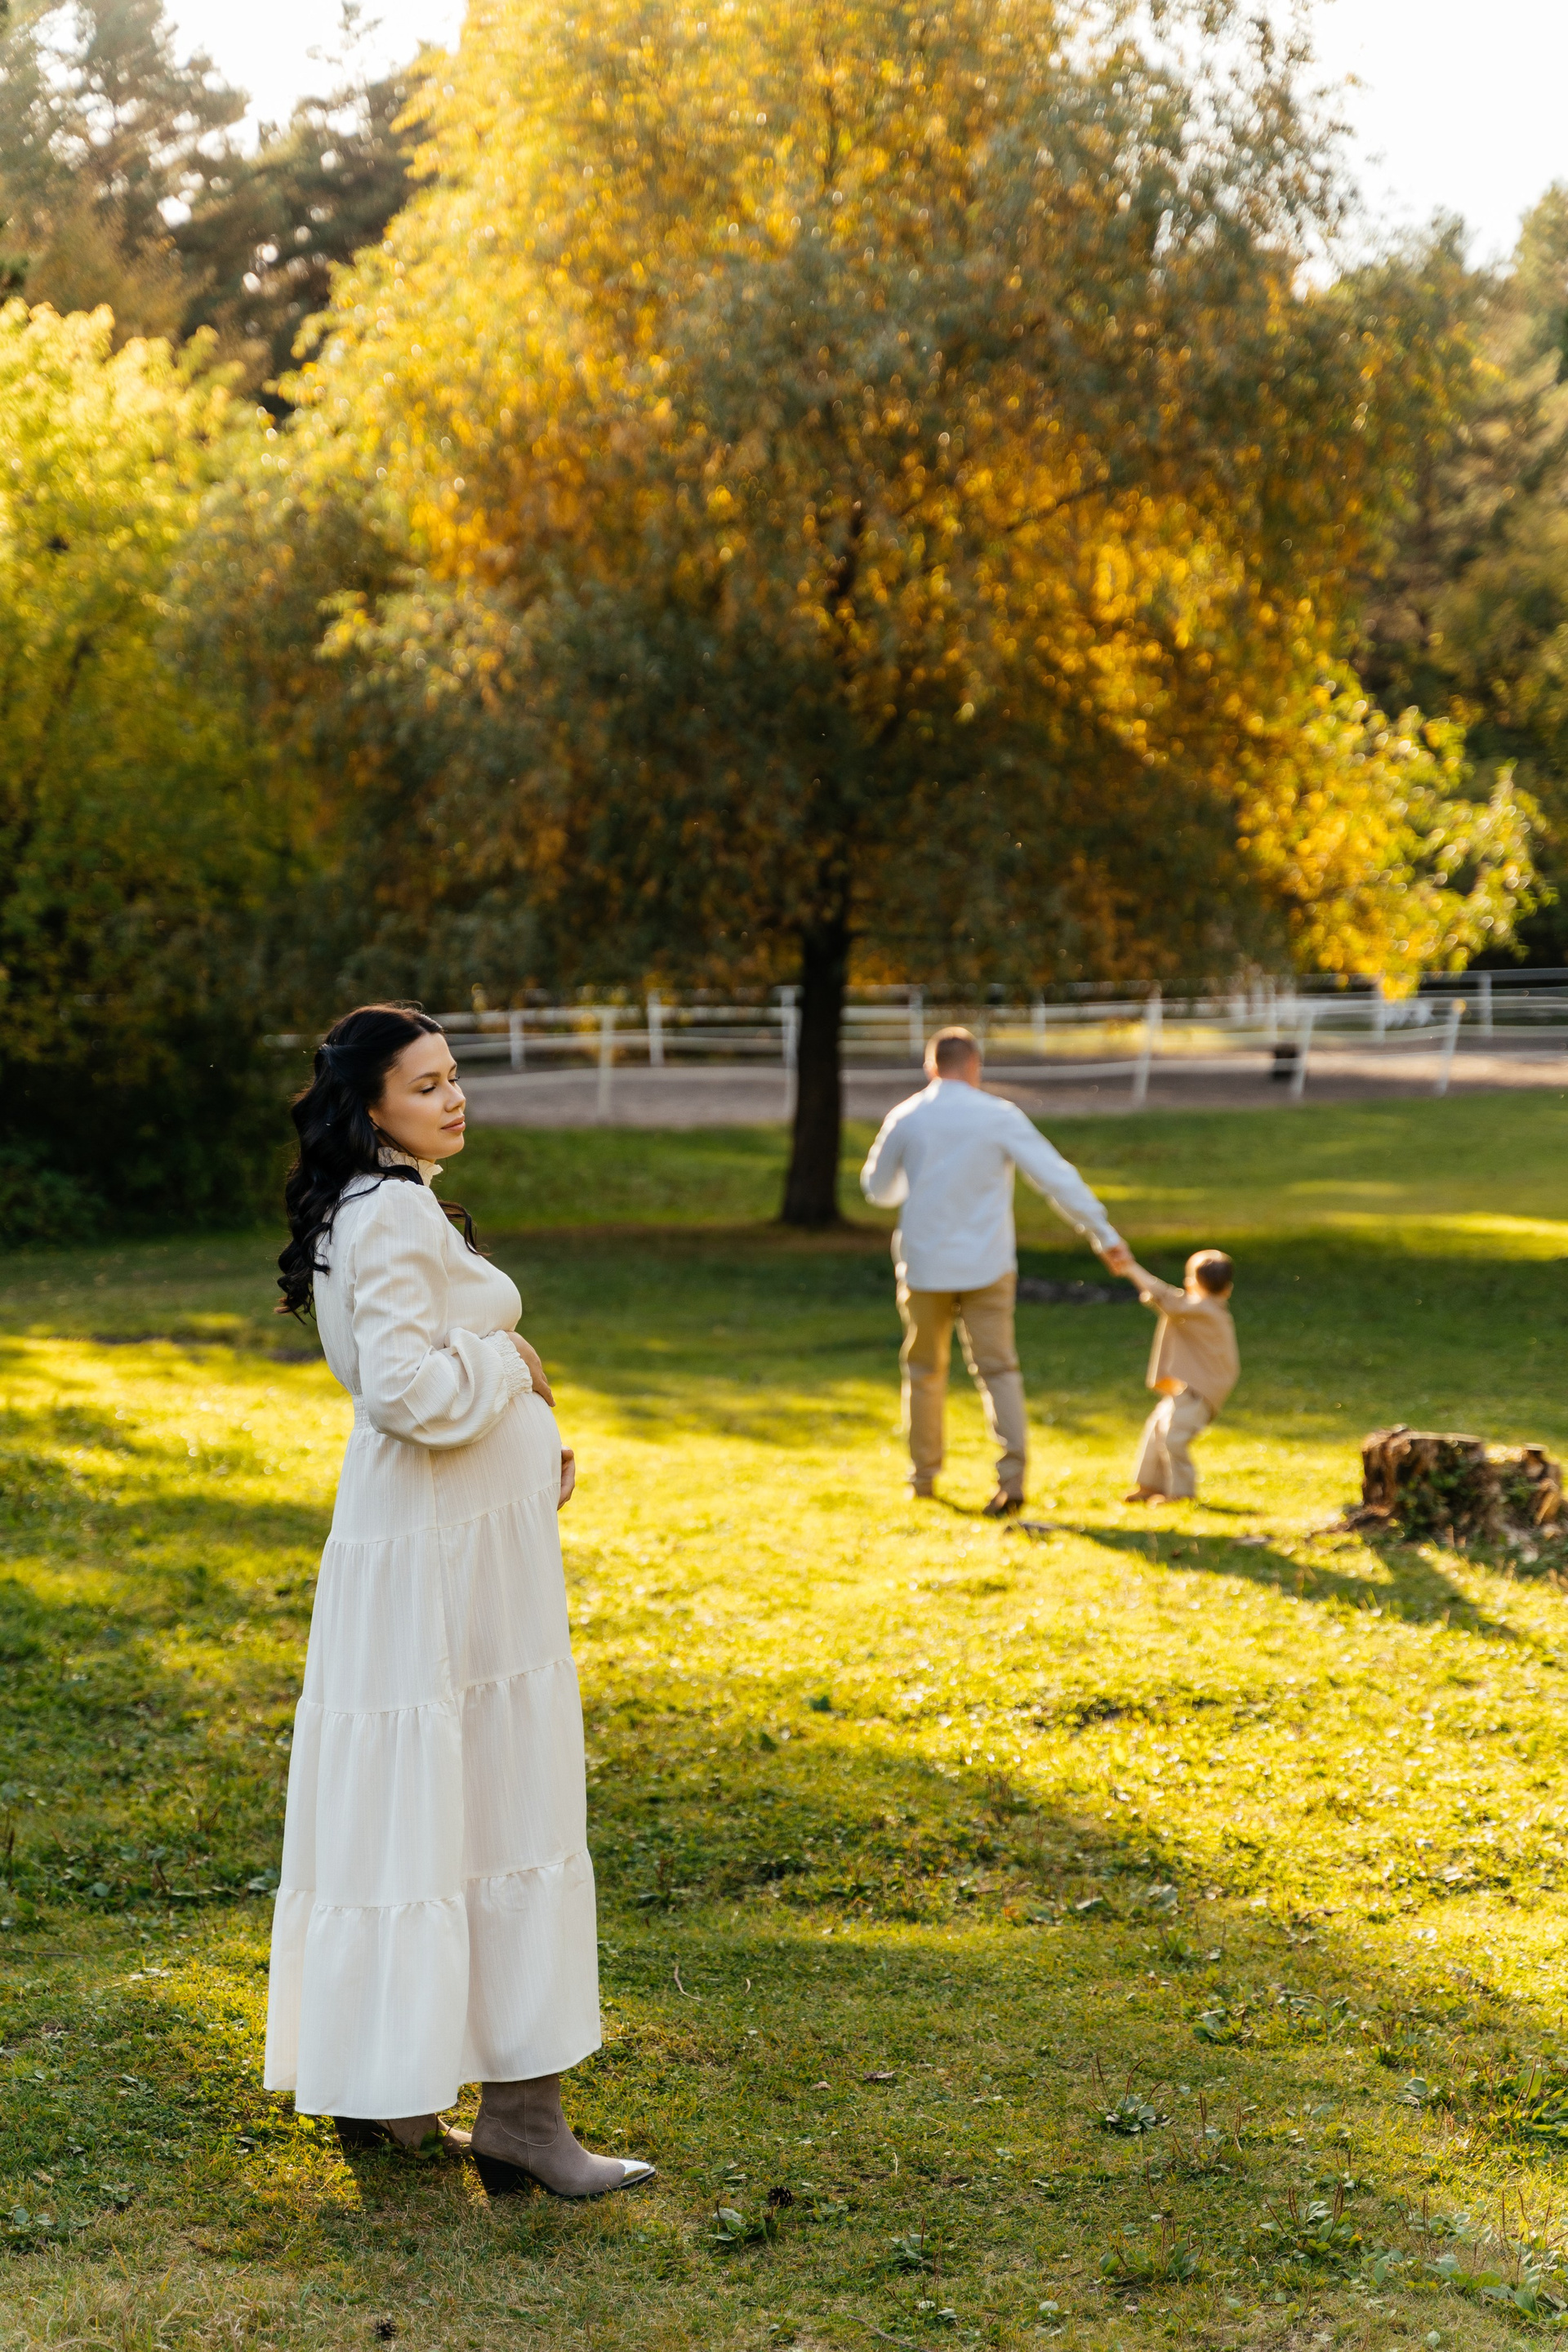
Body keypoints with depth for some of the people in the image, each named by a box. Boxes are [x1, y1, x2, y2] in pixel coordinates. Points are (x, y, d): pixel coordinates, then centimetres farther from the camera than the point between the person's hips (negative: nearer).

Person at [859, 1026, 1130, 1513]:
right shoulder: (1000, 1116, -4)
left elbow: (877, 1189, 14)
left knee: (925, 1370, 16)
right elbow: (1057, 1178, -6)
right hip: (987, 1266, -1)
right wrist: (1104, 1233, -2)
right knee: (997, 1368, 1)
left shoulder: (905, 1118, 0)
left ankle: (924, 1475, 23)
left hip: (925, 1266, 1)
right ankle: (1013, 1471, -16)